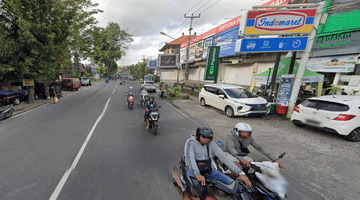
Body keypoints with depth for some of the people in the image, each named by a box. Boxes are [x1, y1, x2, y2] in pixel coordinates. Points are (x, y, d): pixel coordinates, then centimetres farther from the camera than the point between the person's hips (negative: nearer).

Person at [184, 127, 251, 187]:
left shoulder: (212, 144, -2)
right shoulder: (191, 142, -13)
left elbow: (223, 157, -9)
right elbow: (189, 158, -25)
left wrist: (240, 173, -17)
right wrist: (197, 174, -41)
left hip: (209, 169, 4)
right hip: (193, 168, -3)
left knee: (232, 183, -12)